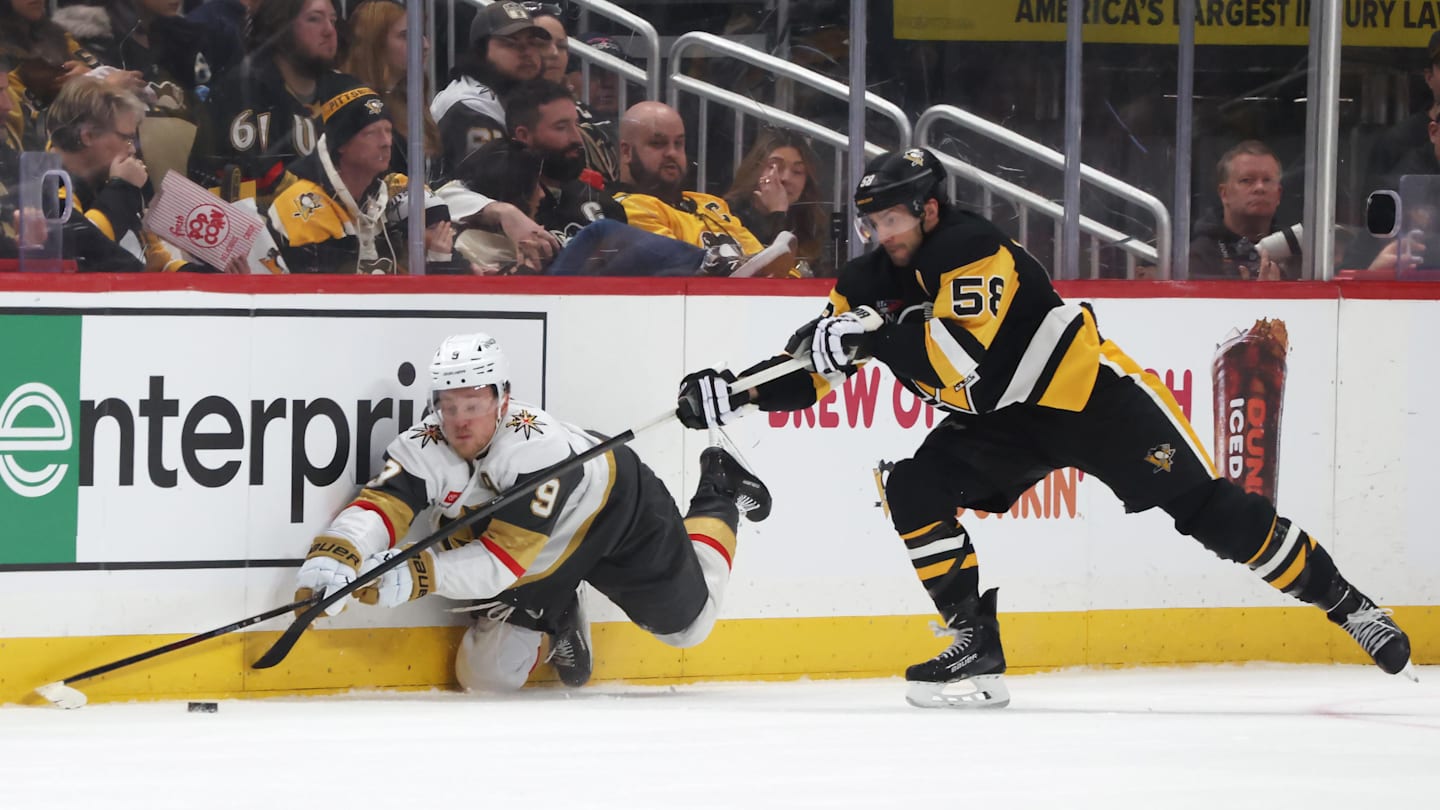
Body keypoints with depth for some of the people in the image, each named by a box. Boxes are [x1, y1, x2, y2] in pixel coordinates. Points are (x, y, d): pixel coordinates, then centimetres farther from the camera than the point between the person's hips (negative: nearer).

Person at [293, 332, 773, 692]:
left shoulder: (538, 448, -42)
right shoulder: (423, 450, -29)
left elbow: (503, 560, -44)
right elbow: (377, 508, -40)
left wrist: (418, 576, -56)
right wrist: (333, 556, -62)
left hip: (615, 507, -4)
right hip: (545, 559, 4)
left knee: (688, 625, 15)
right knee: (489, 675, -6)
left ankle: (719, 499, 39)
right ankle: (554, 619, 26)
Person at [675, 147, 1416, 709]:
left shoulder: (973, 251, -26)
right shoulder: (871, 283, -2)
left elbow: (967, 361, -38)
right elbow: (814, 369, 2)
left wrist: (880, 335, -45)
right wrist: (736, 392, -13)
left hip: (1091, 396, -7)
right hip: (999, 424, 7)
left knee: (1207, 509, -9)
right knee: (914, 494, -15)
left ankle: (1346, 604, 2)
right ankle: (977, 652, -11)